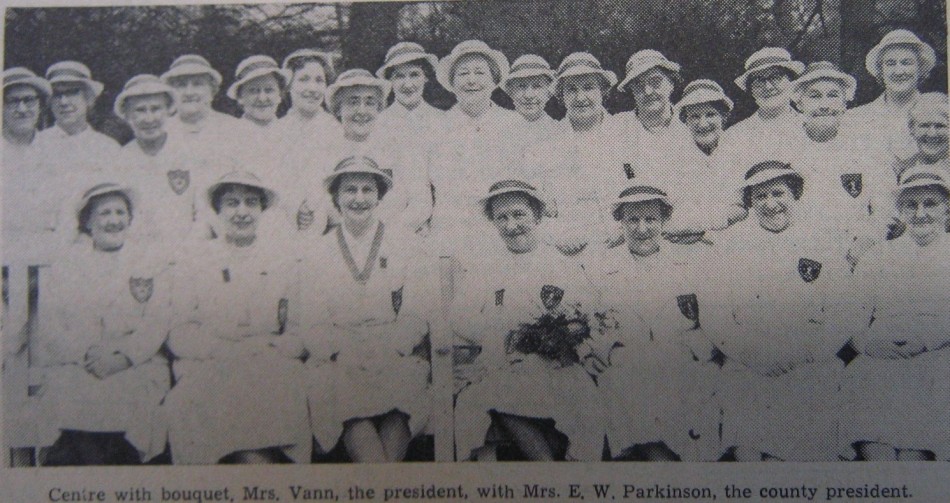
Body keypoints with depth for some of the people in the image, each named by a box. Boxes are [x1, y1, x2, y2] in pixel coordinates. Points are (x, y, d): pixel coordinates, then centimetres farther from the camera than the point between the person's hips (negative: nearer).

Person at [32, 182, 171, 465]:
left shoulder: (151, 269, 15)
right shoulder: (63, 268, 16)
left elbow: (156, 326, 3)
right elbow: (48, 328, 5)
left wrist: (121, 357, -14)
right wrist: (87, 354, -12)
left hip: (134, 369, 0)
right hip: (69, 370, 0)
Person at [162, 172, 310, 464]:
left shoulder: (283, 258, 16)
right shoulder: (193, 256, 14)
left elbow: (301, 333, 8)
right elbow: (179, 335, 3)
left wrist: (269, 347, -13)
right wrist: (228, 349, -14)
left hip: (272, 376, 1)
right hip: (205, 373, 0)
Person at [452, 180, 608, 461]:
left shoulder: (567, 269, 16)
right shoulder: (482, 266, 20)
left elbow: (595, 327, 6)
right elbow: (461, 319, 5)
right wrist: (506, 340, -10)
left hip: (555, 372, -1)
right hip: (495, 371, 1)